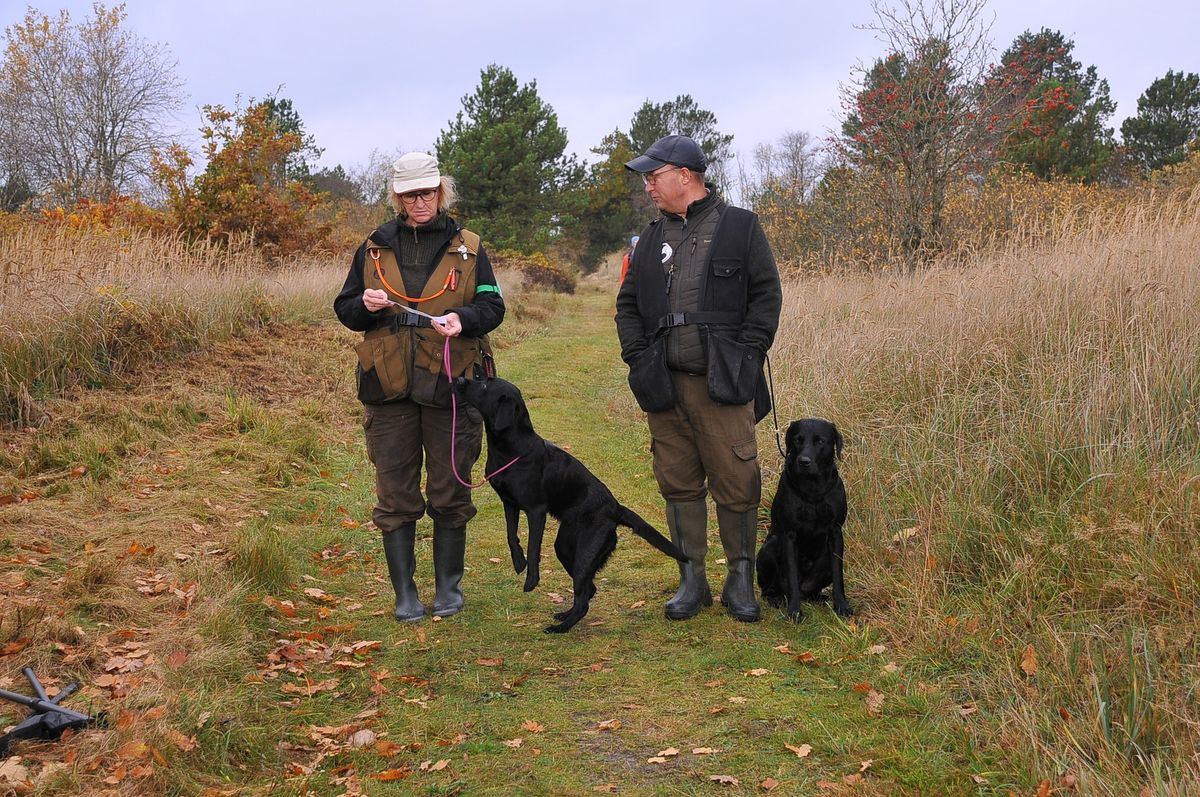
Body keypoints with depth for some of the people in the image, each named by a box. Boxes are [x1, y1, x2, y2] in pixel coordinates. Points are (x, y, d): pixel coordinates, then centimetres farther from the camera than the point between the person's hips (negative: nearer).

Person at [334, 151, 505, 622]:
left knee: (450, 493, 6)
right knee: (395, 495, 3)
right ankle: (404, 592, 13)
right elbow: (344, 309, 14)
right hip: (389, 387, 1)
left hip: (450, 385, -1)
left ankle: (448, 586, 20)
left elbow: (492, 305, 2)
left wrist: (462, 319, -19)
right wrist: (366, 306, -9)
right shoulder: (374, 248, 10)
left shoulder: (467, 248, 6)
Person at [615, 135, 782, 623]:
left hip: (722, 383, -4)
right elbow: (628, 304, 18)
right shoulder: (653, 238, 15)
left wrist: (745, 354, -8)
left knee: (736, 483, -2)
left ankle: (741, 582, 11)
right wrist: (637, 357, 4)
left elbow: (766, 295, 1)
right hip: (663, 384, 4)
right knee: (678, 485, 8)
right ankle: (692, 581, 18)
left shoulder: (740, 227, 3)